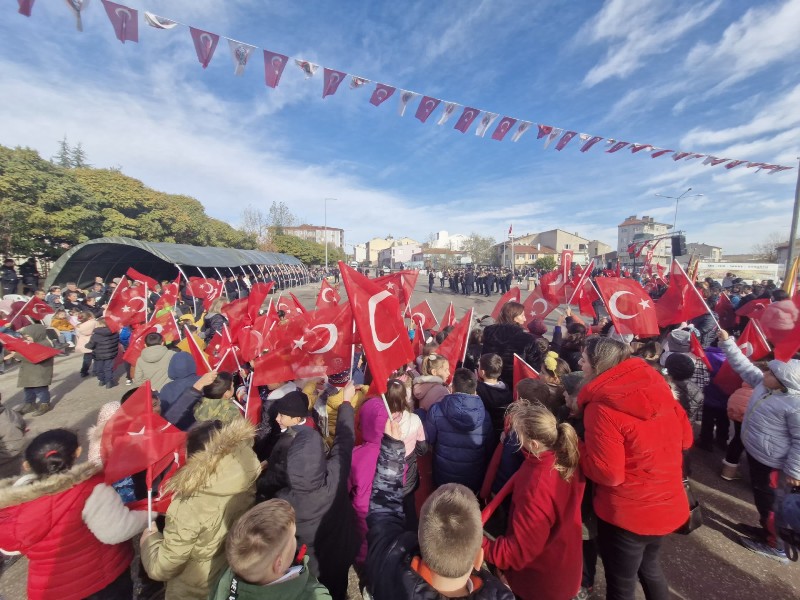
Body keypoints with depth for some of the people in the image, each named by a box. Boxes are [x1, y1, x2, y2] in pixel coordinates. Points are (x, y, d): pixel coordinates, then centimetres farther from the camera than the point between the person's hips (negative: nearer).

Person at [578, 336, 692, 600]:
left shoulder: (601, 407, -28)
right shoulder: (656, 385, -6)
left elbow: (607, 473, -25)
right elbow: (685, 438, 5)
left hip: (627, 513, -6)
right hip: (667, 503, 7)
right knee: (648, 564, 33)